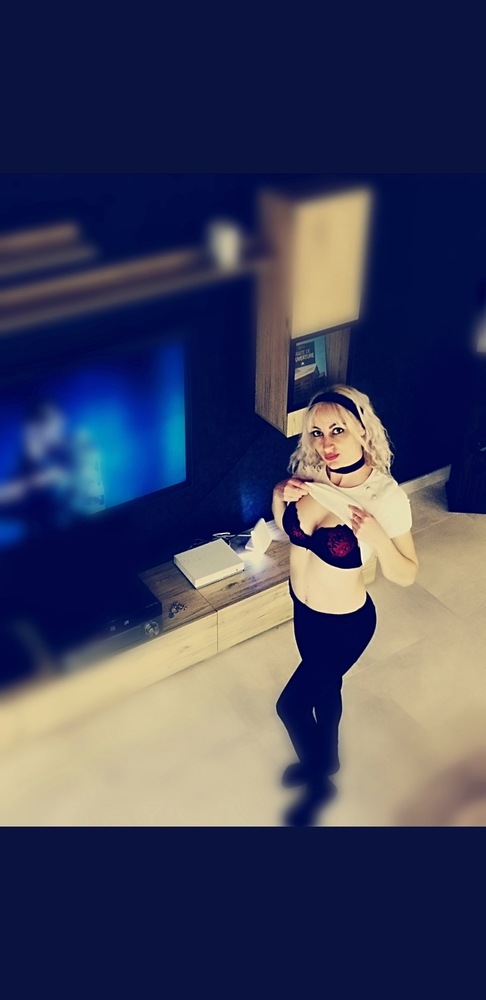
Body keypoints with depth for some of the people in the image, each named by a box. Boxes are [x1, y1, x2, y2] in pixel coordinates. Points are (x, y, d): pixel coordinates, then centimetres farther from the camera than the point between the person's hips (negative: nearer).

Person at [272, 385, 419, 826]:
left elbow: (406, 576, -19)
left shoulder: (386, 496, -29)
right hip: (303, 606, 6)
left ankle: (319, 782, 38)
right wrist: (281, 495, -16)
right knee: (325, 686, 29)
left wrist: (376, 536, -37)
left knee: (291, 704, 9)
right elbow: (286, 527, 6)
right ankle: (327, 759, 57)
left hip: (345, 622, -6)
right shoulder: (310, 473, -14)